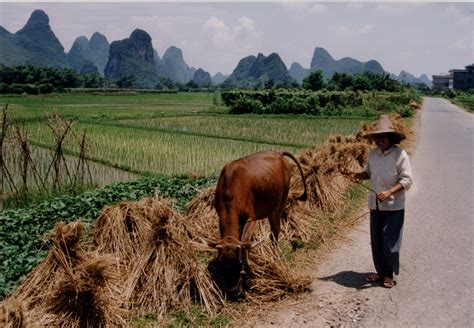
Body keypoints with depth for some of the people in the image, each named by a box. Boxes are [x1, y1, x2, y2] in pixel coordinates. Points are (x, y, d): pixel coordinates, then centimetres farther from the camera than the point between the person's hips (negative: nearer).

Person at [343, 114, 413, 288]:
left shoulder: (400, 154, -13)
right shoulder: (373, 153, 3)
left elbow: (407, 180, -14)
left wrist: (389, 192, -25)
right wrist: (356, 175, -4)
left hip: (394, 206, -5)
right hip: (375, 204, 6)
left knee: (390, 241, 1)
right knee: (376, 240, 13)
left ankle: (389, 274, 17)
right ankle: (380, 271, 29)